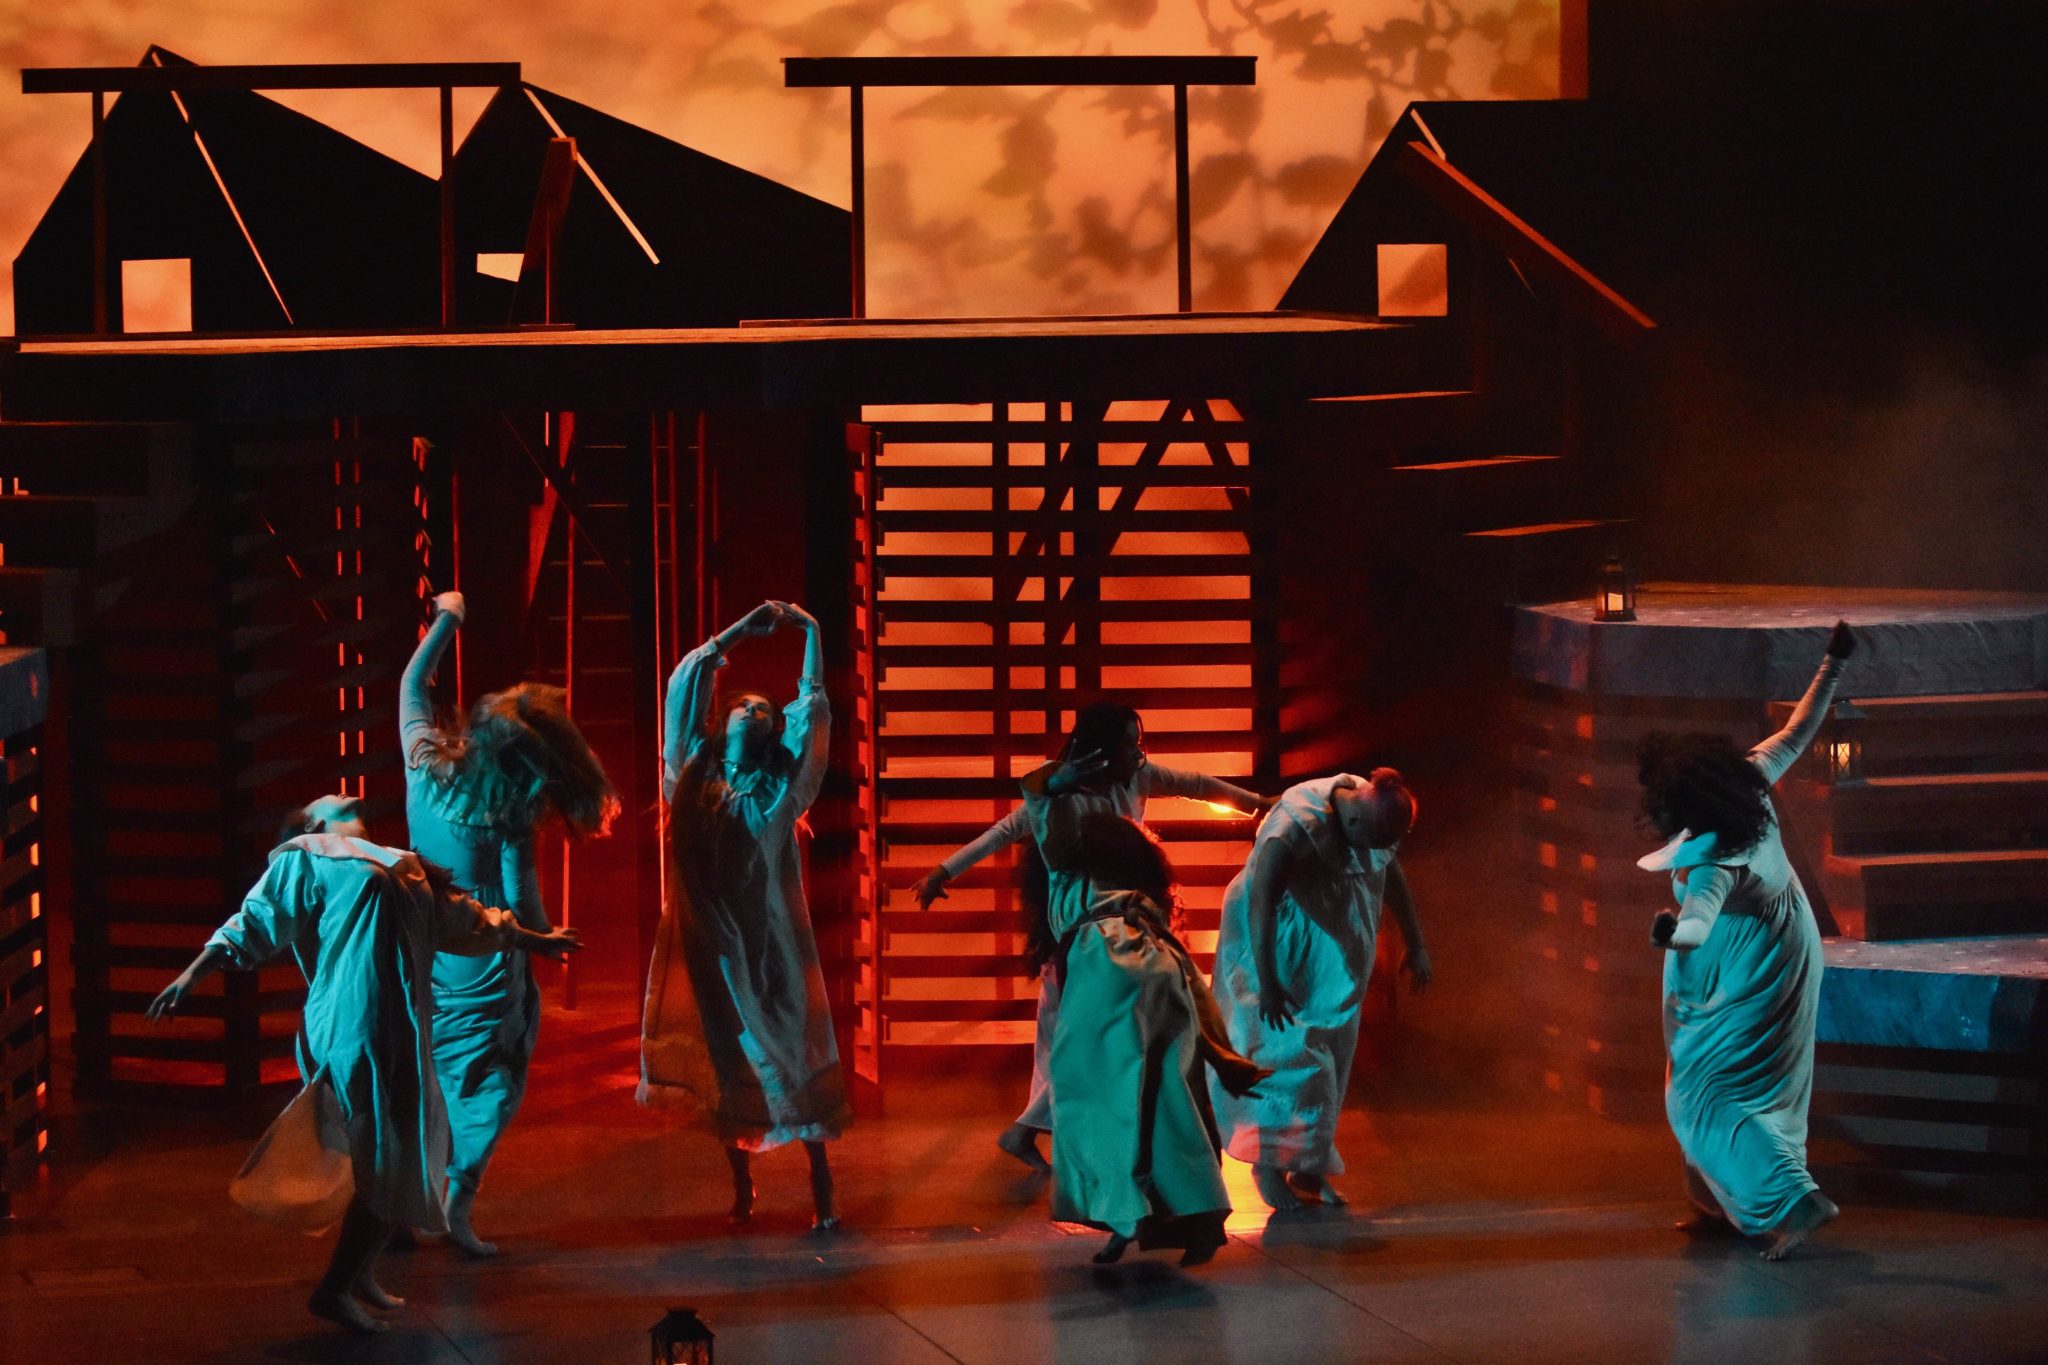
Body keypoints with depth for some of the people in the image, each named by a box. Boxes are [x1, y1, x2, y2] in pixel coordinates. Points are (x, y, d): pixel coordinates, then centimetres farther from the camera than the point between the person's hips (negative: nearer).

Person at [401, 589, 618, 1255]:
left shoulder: (430, 765, -5)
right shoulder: (510, 807, -18)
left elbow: (411, 685, 12)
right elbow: (520, 900, -18)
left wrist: (445, 622, 22)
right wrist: (548, 938, 2)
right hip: (484, 965, -5)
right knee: (486, 1082, 6)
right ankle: (458, 1204, -4)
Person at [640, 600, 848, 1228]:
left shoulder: (780, 790, 4)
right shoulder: (695, 776, 8)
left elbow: (812, 709, 3)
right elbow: (687, 684, 11)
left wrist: (811, 633, 6)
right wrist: (742, 628, 14)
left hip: (769, 946, -2)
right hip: (711, 942, 2)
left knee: (792, 1059, -4)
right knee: (723, 1064, 5)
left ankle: (822, 1192, -2)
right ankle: (741, 1190, 14)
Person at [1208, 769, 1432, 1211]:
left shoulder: (1374, 813, -9)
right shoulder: (1297, 826, -31)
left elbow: (1393, 878, 8)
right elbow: (1261, 902, -32)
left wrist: (1416, 945, 13)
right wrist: (1268, 983, -35)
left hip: (1333, 956, 7)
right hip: (1277, 949, -7)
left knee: (1330, 1055, 8)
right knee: (1289, 1052, -9)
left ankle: (1311, 1168, 17)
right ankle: (1269, 1164, 3)